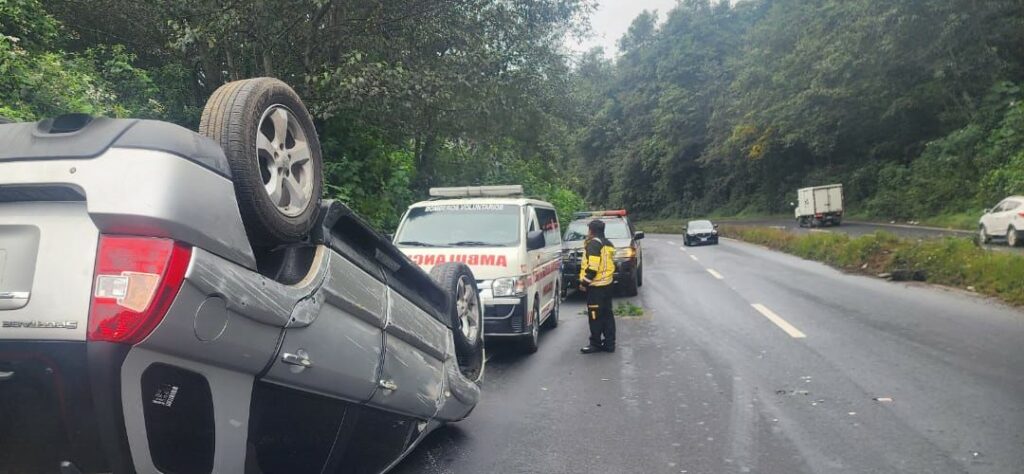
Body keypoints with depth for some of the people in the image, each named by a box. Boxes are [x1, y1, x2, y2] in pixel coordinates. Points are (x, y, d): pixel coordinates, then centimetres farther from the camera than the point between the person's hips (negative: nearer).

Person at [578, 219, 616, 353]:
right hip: (607, 284, 9)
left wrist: (584, 282, -16)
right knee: (607, 314, 11)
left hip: (596, 286, -9)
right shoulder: (608, 244, 15)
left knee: (595, 316, -3)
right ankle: (609, 343, 15)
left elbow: (592, 267, -21)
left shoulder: (594, 244, -15)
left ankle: (596, 344, 1)